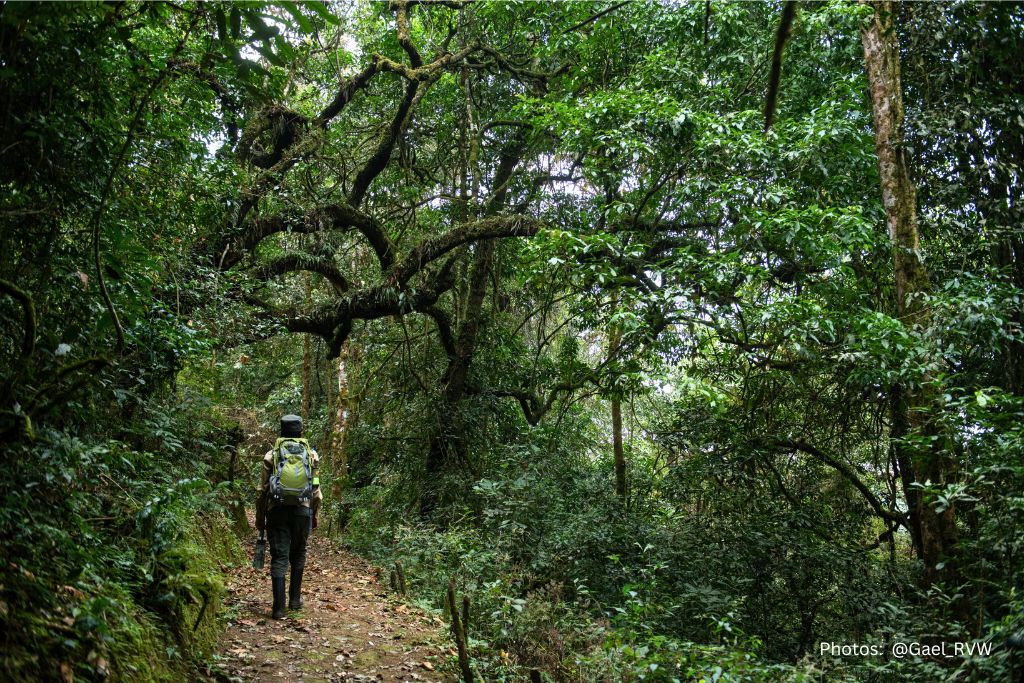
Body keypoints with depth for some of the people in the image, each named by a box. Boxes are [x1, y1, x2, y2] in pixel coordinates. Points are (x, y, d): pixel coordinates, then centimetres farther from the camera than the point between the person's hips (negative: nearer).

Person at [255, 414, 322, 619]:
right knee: (298, 556, 20)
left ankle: (279, 608, -4)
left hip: (277, 511, -1)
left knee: (279, 558, 1)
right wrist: (314, 516, 17)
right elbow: (316, 492, 5)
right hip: (302, 510, 1)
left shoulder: (271, 455, 2)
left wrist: (259, 518, 10)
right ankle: (295, 599, 24)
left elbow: (263, 491, 1)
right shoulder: (311, 455, 5)